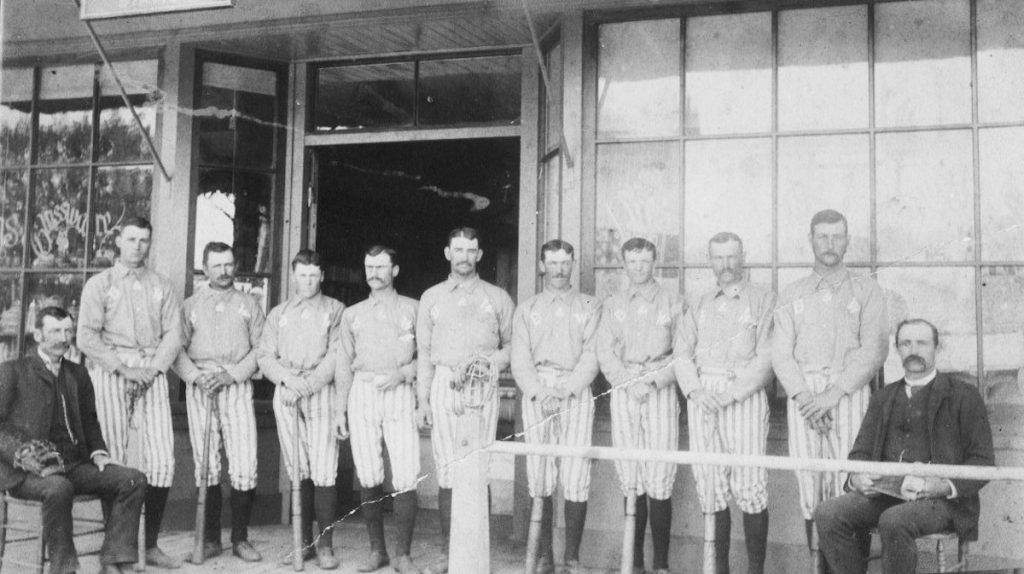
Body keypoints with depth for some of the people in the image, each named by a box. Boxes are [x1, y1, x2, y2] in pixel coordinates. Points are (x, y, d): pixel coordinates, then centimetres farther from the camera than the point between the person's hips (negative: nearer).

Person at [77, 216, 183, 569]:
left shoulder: (162, 287, 16)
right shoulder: (99, 285, 8)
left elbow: (173, 335, 8)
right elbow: (86, 337, -2)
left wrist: (151, 369, -8)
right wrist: (124, 368, -11)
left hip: (152, 371, 2)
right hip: (110, 371, -2)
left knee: (162, 459, -5)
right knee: (112, 459, -5)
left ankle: (151, 545, 3)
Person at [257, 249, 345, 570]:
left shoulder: (334, 310, 8)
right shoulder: (278, 314, 18)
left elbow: (336, 355, -3)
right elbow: (264, 355, 10)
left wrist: (309, 383, -14)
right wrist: (287, 378, -8)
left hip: (321, 391, -3)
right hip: (285, 394, 3)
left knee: (323, 471, -9)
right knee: (297, 471, 3)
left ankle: (326, 545, -3)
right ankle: (304, 542, 11)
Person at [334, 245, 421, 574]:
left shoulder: (412, 309, 9)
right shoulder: (352, 314, 17)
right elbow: (344, 365, 15)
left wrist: (402, 373, -11)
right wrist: (340, 410, 9)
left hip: (400, 393, -2)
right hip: (362, 392, 3)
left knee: (406, 478, -10)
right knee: (368, 477, 1)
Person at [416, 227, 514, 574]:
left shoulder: (498, 298, 13)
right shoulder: (431, 298, 15)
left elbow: (512, 345, 13)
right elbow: (424, 353, 13)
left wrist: (494, 359, -8)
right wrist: (422, 400, 7)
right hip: (444, 386, 1)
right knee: (447, 472, -3)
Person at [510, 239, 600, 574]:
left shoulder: (589, 307, 12)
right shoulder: (527, 310, 16)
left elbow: (591, 356, 1)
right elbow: (519, 360, 7)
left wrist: (565, 391, -13)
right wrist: (540, 393, -10)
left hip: (576, 392, -1)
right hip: (536, 392, 1)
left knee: (576, 478, -8)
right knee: (538, 479, -2)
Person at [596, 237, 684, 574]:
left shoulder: (672, 303, 8)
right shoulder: (612, 306, 14)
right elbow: (605, 353, 6)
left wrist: (653, 382, -11)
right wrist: (630, 384, -9)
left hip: (661, 391, -2)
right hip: (623, 392, 2)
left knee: (660, 482, -7)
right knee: (631, 482, 0)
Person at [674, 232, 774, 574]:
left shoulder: (763, 299, 5)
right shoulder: (699, 305, 19)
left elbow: (766, 357, -4)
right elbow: (682, 353, 13)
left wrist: (731, 393, -13)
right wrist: (695, 391, -5)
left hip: (745, 395, -4)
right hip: (702, 396, 4)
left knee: (750, 487, -8)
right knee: (709, 485, 2)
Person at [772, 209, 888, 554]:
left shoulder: (866, 291, 11)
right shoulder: (792, 295, 17)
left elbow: (874, 349, 0)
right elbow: (781, 352, 8)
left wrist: (834, 393, -11)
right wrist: (803, 396, -8)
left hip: (849, 392, -2)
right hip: (802, 393, 2)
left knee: (846, 483, -11)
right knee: (807, 481, -4)